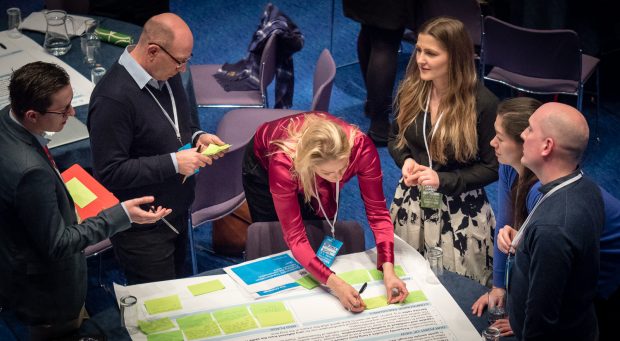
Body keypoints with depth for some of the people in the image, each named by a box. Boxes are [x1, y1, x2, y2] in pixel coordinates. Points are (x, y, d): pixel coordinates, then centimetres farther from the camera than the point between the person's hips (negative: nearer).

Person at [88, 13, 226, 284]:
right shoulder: (113, 98, -27)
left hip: (176, 213, 8)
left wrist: (197, 137, -5)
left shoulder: (167, 75, -1)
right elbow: (109, 172, -25)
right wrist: (174, 162, -26)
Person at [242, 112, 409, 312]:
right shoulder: (284, 161, -46)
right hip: (263, 165, -2)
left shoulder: (361, 147, -41)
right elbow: (294, 237, -41)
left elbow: (377, 211, -31)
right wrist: (335, 284, -52)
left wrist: (388, 269, -44)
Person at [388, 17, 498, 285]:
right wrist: (405, 160, -11)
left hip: (460, 211, -4)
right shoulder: (410, 90, -5)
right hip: (412, 202, 4)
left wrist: (443, 180, -21)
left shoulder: (483, 103, -18)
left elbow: (493, 167, -11)